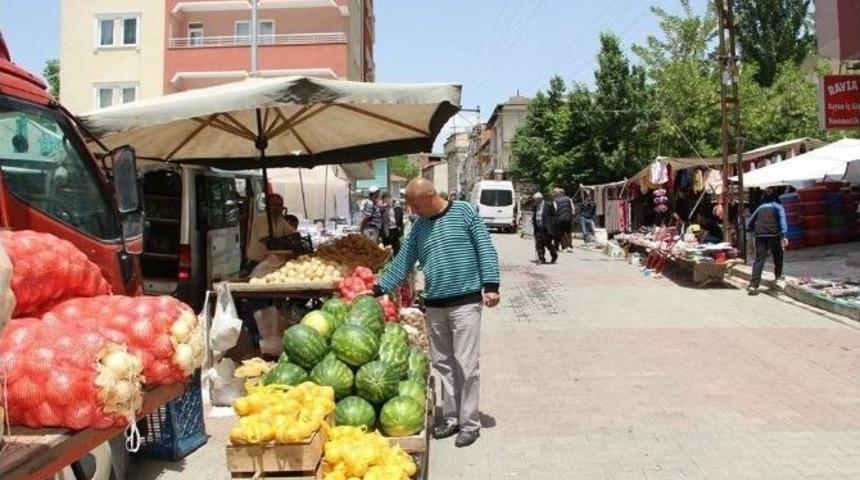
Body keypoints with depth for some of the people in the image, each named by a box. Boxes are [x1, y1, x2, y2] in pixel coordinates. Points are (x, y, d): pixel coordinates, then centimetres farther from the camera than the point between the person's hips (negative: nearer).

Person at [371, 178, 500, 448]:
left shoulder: (463, 212, -4)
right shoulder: (419, 226, 10)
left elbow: (485, 249, -5)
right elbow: (402, 263, 13)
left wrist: (491, 286, -13)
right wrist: (377, 289, 5)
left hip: (466, 301, -5)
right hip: (434, 305, 6)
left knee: (466, 364, -3)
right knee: (442, 363, 10)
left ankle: (470, 423, 9)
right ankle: (451, 418, 23)